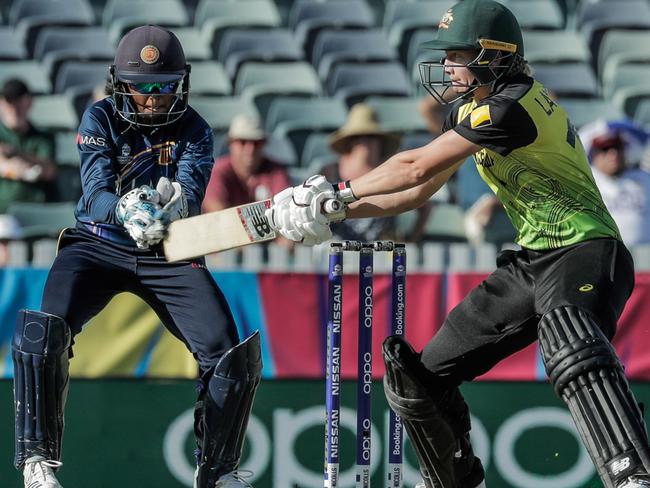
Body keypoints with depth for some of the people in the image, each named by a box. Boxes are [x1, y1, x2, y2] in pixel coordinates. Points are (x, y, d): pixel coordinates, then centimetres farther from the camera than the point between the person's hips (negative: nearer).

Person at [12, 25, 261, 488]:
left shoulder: (194, 130, 0)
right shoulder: (100, 119, -4)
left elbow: (192, 190, -17)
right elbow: (96, 191, -17)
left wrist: (172, 203, -42)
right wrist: (126, 212, -40)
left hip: (169, 255, 1)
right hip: (99, 245, -1)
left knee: (229, 353, -12)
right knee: (45, 331, -27)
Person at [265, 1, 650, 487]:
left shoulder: (513, 105, -18)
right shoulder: (471, 112, 13)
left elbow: (417, 167, -16)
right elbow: (419, 191, 21)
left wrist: (337, 192, -5)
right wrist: (335, 211, 11)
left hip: (584, 251, -10)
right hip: (530, 263, 10)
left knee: (571, 351, -41)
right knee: (422, 376, 9)